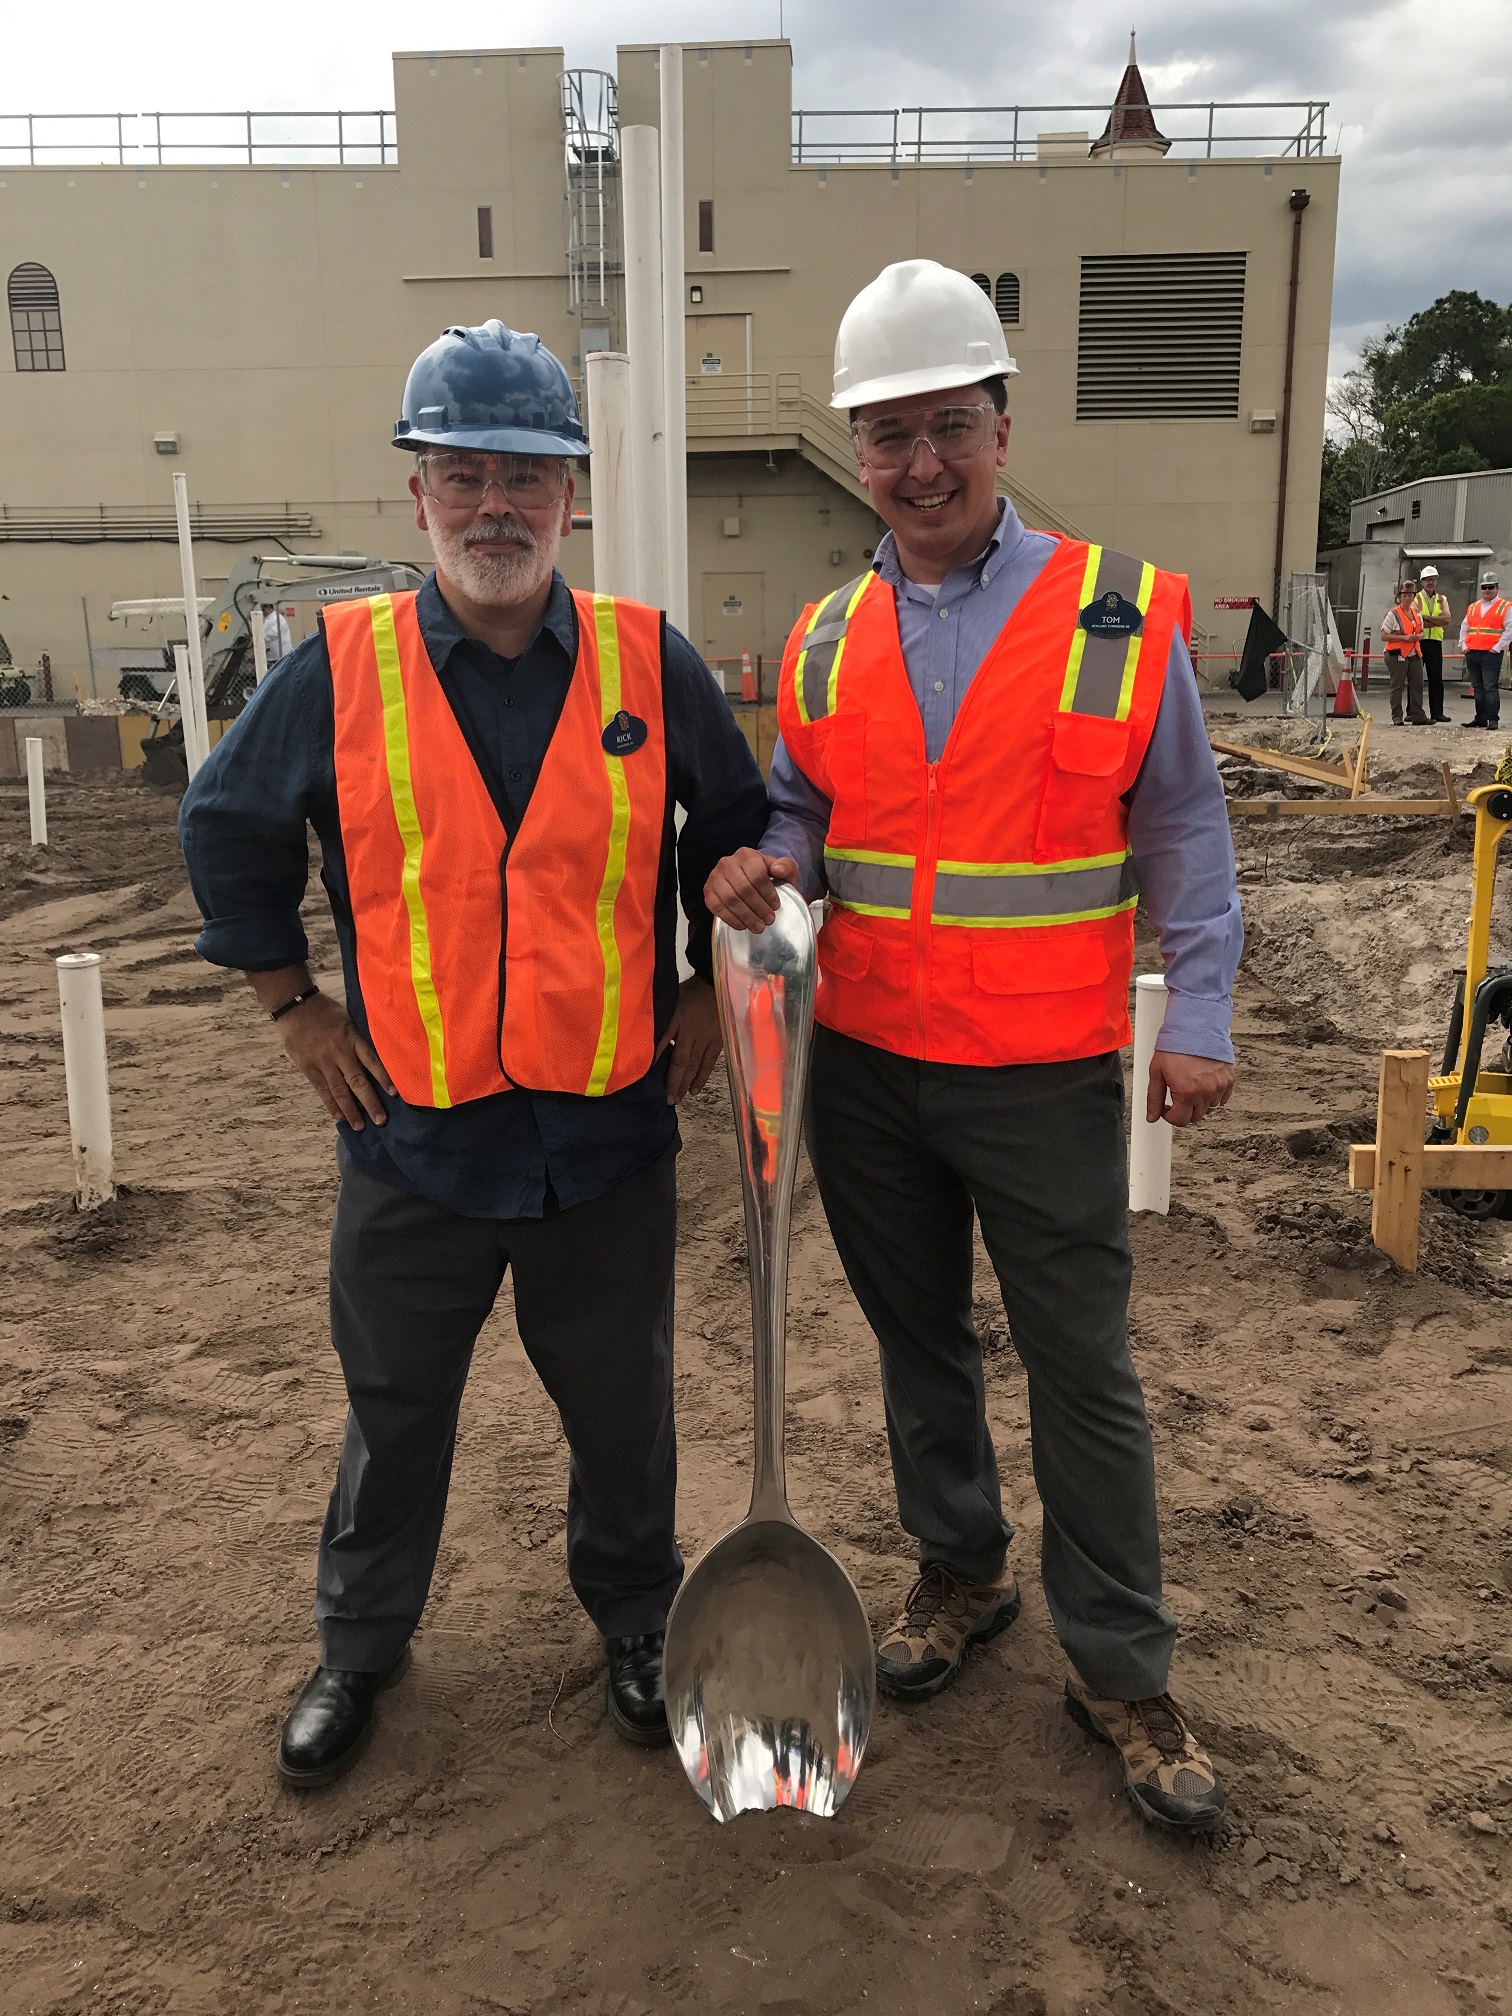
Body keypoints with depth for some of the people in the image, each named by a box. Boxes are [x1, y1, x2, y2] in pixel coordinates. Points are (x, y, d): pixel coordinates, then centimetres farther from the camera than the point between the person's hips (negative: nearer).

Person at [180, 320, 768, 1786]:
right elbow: (227, 825, 8)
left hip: (608, 1127, 1)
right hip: (413, 1121, 0)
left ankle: (634, 1619, 42)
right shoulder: (341, 670, -6)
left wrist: (713, 992, 6)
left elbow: (741, 829, 10)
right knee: (395, 1407, 17)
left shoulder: (648, 662, -4)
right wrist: (293, 1005, 5)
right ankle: (360, 1643, 40)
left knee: (621, 1404, 16)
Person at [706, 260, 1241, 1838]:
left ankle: (1120, 1669, 22)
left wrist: (1199, 1018, -4)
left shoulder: (1122, 617, -6)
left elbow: (1183, 829, 0)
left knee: (1083, 1372, 4)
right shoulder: (825, 644, 4)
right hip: (865, 1067, 4)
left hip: (1043, 1076, -3)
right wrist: (766, 871, -9)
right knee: (917, 1340, 18)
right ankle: (960, 1572, 40)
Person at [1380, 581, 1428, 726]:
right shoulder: (1393, 614, -6)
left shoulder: (1416, 613, 13)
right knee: (1398, 686, -4)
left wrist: (1419, 636, -1)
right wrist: (1404, 637, -19)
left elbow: (1421, 631, 25)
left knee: (1417, 685, 4)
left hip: (1414, 654, 6)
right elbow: (1384, 636, -12)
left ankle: (1417, 716, 10)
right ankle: (1397, 717, 1)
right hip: (1397, 654, -6)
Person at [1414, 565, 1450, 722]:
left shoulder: (1442, 600, 15)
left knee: (1436, 679, 3)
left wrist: (1426, 617, -13)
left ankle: (1437, 712, 6)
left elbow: (1446, 618, -4)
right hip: (1418, 642, -3)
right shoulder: (1415, 599, 3)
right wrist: (1438, 621, -8)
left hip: (1435, 642, 3)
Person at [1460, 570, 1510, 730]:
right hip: (1472, 654, 6)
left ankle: (1493, 720, -8)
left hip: (1491, 654, -6)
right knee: (1477, 688, 10)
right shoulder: (1473, 607, 18)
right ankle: (1481, 719, 16)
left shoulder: (1505, 607, 1)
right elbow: (1464, 628, 20)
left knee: (1490, 687, -9)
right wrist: (1463, 646, 6)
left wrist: (1497, 648, -13)